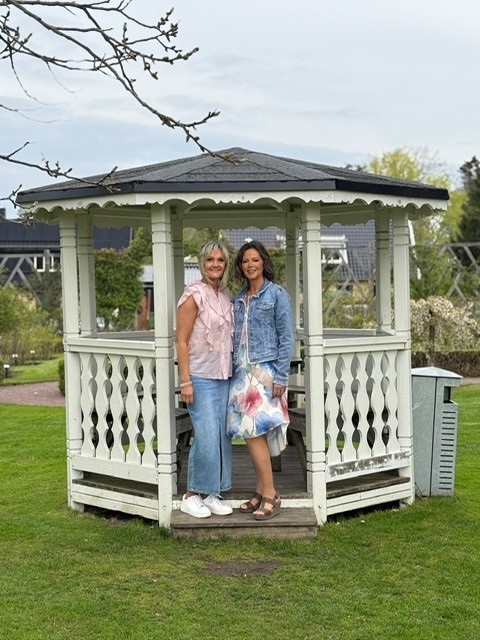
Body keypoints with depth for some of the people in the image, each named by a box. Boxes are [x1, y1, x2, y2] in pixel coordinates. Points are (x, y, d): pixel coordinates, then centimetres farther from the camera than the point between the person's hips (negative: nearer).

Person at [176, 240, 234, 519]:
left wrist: (233, 372, 14)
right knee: (207, 437, -9)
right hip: (201, 377, -7)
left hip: (224, 376, 7)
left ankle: (211, 494, 17)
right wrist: (185, 381, -15)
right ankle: (192, 496, 6)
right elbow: (182, 341, -11)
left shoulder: (226, 295, 11)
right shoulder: (194, 295, -10)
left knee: (222, 436, 7)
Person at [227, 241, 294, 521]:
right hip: (243, 372, 6)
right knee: (252, 434, 6)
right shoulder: (239, 300, 15)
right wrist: (236, 372, 12)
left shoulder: (277, 294, -3)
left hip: (266, 371, -6)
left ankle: (270, 495, -6)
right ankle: (261, 492, 14)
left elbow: (286, 338, -7)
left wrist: (281, 377, -13)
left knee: (255, 432, -12)